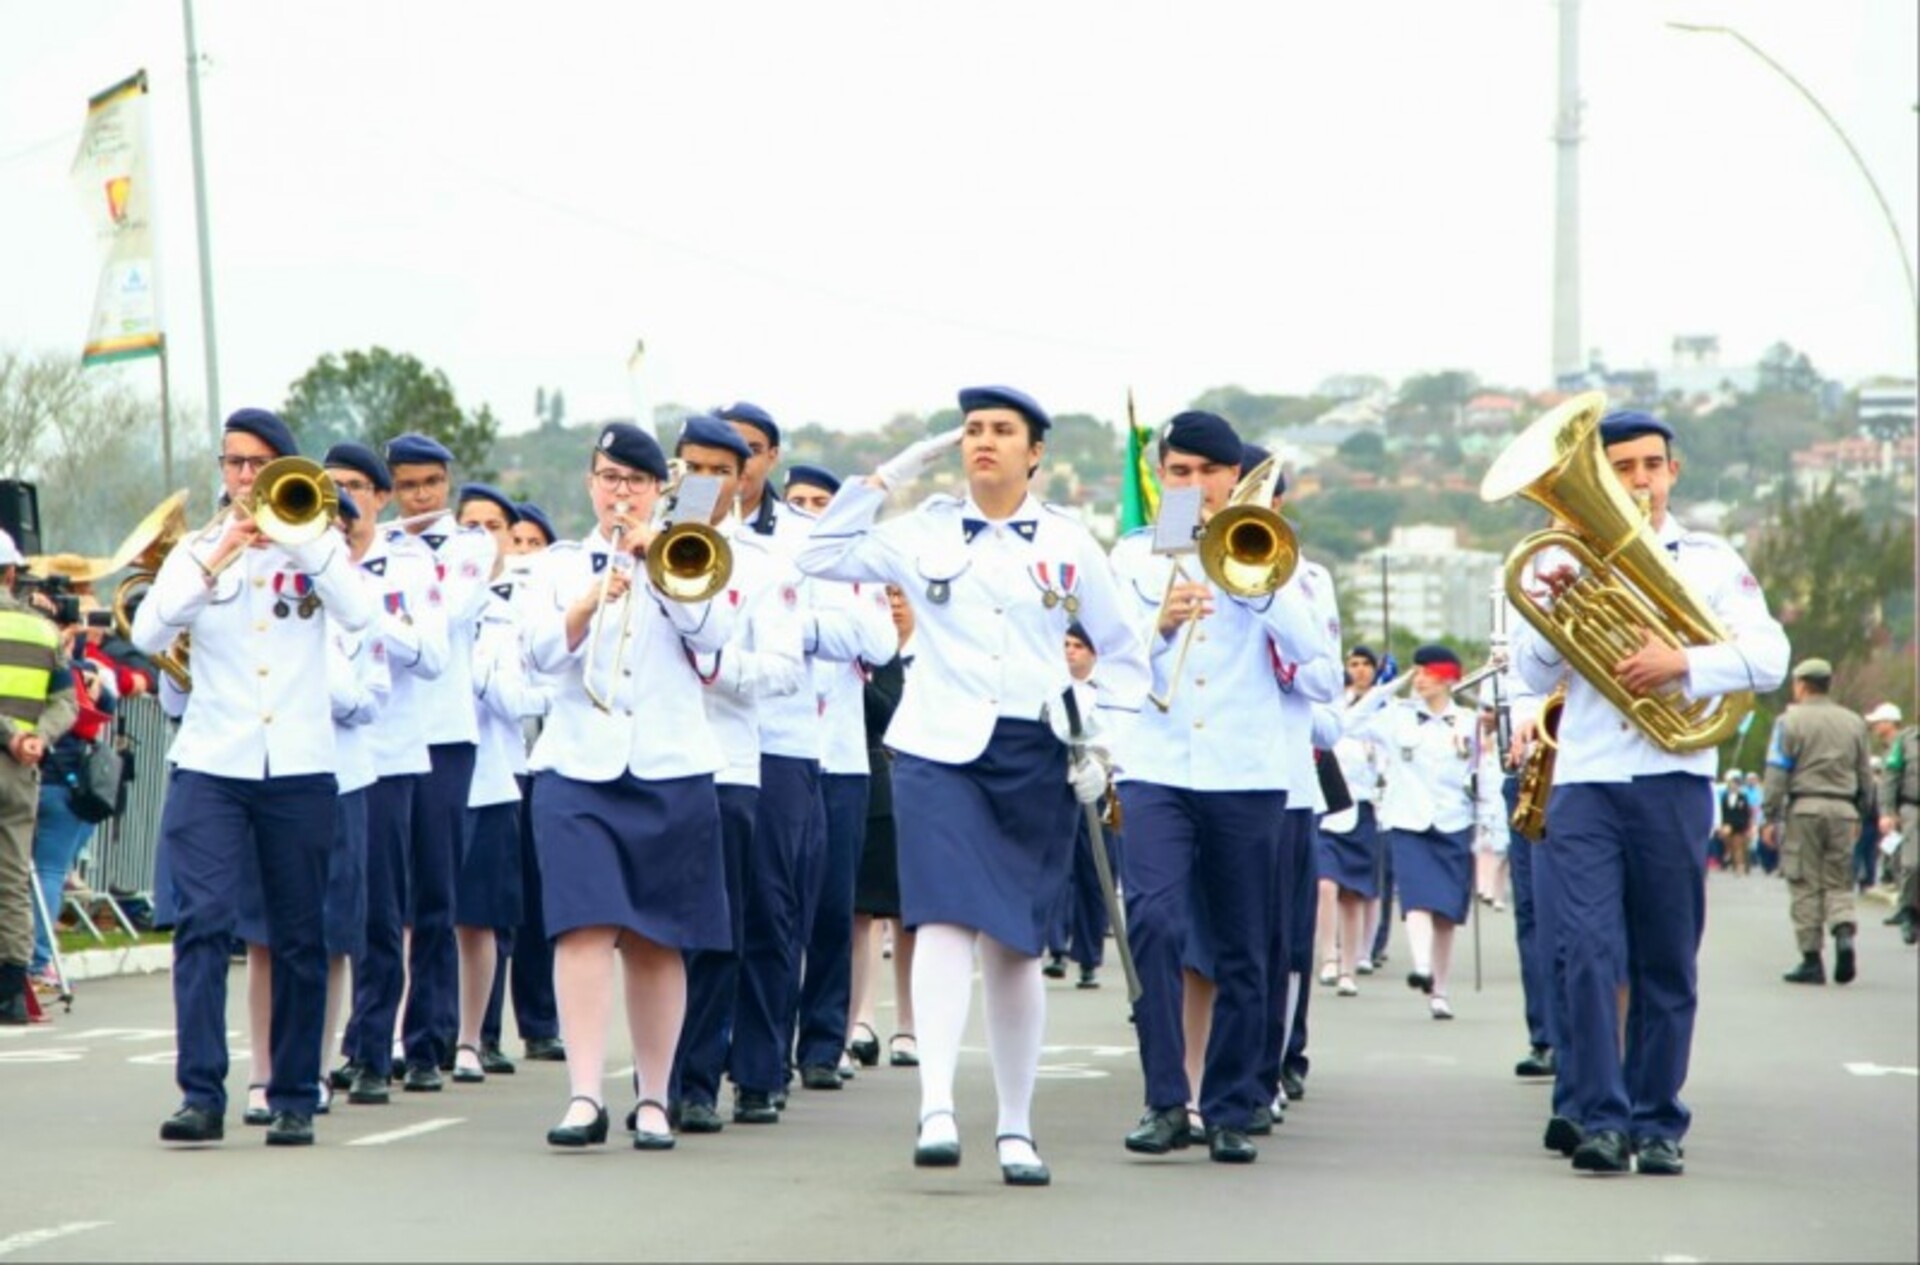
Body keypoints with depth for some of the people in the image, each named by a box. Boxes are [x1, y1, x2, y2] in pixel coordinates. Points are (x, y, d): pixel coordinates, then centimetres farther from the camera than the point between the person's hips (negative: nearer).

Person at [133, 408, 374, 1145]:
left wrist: (305, 532, -10)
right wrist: (217, 559, -12)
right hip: (210, 765, 0)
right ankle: (201, 1095, -17)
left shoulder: (314, 546, 10)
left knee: (298, 938, 4)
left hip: (299, 766, 0)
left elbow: (358, 616, -10)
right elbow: (149, 634, -5)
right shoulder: (196, 550, 11)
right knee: (202, 920, -13)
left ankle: (294, 1099, 11)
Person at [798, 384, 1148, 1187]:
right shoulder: (925, 533, 7)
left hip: (1036, 758, 1)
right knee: (946, 919, -18)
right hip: (940, 750, -1)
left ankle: (1016, 1129, 14)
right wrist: (889, 475, 3)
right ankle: (937, 1110, -27)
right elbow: (822, 556, 5)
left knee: (1014, 943, 4)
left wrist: (1100, 741, 0)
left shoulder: (1069, 546, 6)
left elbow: (1123, 656, 13)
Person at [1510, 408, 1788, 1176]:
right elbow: (1535, 677, 9)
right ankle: (1603, 1120, -11)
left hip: (1674, 779, 0)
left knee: (1667, 964, 3)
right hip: (1584, 782, 0)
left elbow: (1769, 658, -2)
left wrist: (1685, 663, -18)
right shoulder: (1566, 560, 13)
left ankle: (1657, 1124, 10)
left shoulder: (1711, 561, 10)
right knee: (1588, 953, -12)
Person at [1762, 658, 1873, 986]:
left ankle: (1812, 960, -1)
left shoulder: (1791, 720, -2)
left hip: (1803, 808, -4)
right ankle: (1844, 933, -15)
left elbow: (1777, 773, -6)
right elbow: (1865, 775, 16)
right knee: (1839, 882, 11)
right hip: (1843, 809, 4)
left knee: (1805, 885, 1)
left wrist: (1771, 817, -2)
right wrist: (1859, 816, 24)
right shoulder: (1853, 722, 11)